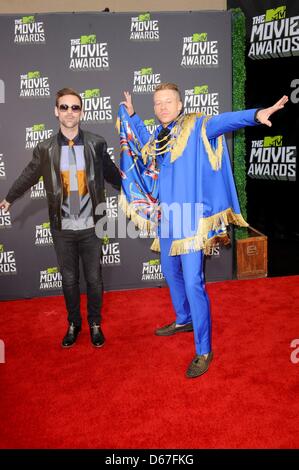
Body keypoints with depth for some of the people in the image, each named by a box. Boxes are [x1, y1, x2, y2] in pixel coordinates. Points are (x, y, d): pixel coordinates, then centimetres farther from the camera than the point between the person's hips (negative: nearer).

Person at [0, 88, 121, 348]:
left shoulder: (97, 144, -5)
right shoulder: (45, 148, -3)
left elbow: (111, 173, 11)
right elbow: (29, 175, 13)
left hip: (91, 226, 0)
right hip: (62, 228, 1)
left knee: (94, 279, 11)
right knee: (69, 280, 13)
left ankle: (95, 324, 32)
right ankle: (73, 324, 34)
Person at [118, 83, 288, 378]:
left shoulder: (195, 127, -6)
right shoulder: (157, 136, 13)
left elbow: (223, 121, -24)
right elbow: (144, 141, 37)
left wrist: (256, 115, -40)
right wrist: (130, 115, 36)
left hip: (191, 218, -7)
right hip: (166, 217, 8)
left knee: (193, 282, -10)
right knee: (170, 272, 20)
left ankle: (204, 352, 1)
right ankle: (184, 320, 44)